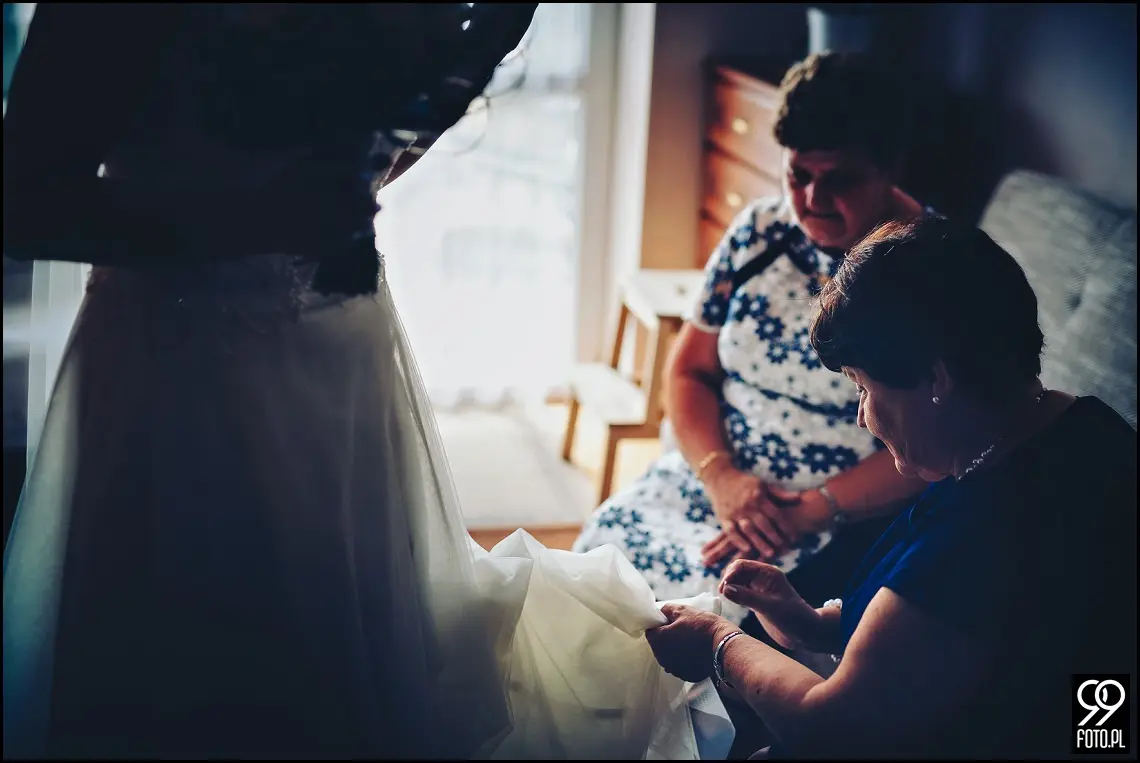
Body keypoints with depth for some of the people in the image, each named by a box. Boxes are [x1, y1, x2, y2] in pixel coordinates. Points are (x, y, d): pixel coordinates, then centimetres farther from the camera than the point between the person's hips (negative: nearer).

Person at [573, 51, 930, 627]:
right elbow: (689, 370, 8)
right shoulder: (760, 232, 5)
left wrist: (812, 512, -21)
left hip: (852, 514, -5)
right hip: (719, 478, 5)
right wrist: (721, 477, -10)